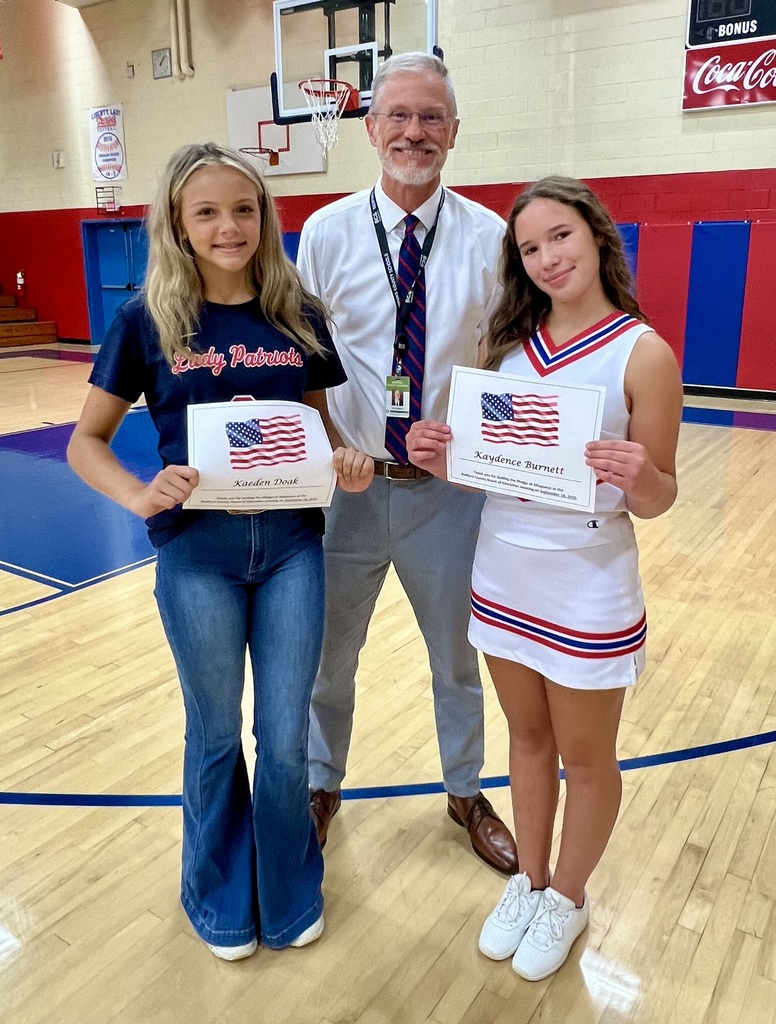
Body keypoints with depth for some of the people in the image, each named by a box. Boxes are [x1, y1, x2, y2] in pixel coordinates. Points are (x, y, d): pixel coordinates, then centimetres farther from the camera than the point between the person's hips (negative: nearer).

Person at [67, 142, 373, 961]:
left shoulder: (298, 314, 1)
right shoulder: (149, 318, -4)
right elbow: (86, 441, -1)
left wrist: (347, 462, -12)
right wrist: (140, 495, -20)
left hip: (291, 542, 2)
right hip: (196, 549, -1)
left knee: (286, 737, 12)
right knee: (216, 734, 16)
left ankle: (289, 893, 39)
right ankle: (221, 897, 42)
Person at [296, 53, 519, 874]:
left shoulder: (489, 238, -4)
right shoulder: (327, 232, -3)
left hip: (451, 488, 0)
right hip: (348, 483, 0)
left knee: (457, 654, 18)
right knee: (326, 653, 16)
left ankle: (466, 793, 45)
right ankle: (321, 784, 45)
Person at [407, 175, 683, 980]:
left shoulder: (643, 352, -13)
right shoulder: (509, 342, 2)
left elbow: (657, 499, -11)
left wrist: (641, 478, -33)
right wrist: (442, 459, -14)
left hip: (588, 587, -4)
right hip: (502, 574, 5)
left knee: (585, 757, 16)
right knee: (528, 740, 21)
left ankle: (567, 899, 40)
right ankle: (528, 881, 44)